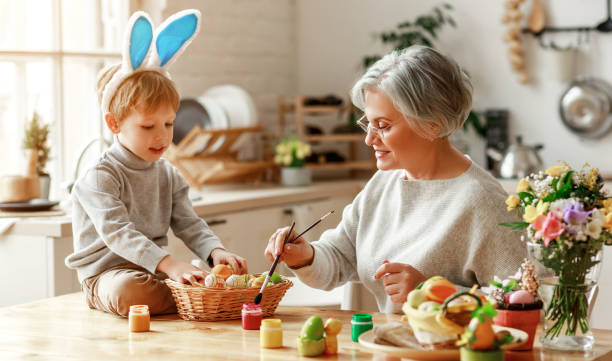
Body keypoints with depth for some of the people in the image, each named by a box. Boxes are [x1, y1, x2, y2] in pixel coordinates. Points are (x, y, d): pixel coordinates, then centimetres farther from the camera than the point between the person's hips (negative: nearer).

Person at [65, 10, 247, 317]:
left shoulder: (168, 175, 10)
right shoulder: (99, 179, -14)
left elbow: (188, 224, 7)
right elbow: (118, 235, -26)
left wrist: (215, 251, -17)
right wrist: (169, 264, -39)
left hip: (155, 271, 5)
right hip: (106, 274, -5)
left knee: (233, 274, -14)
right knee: (128, 291, -41)